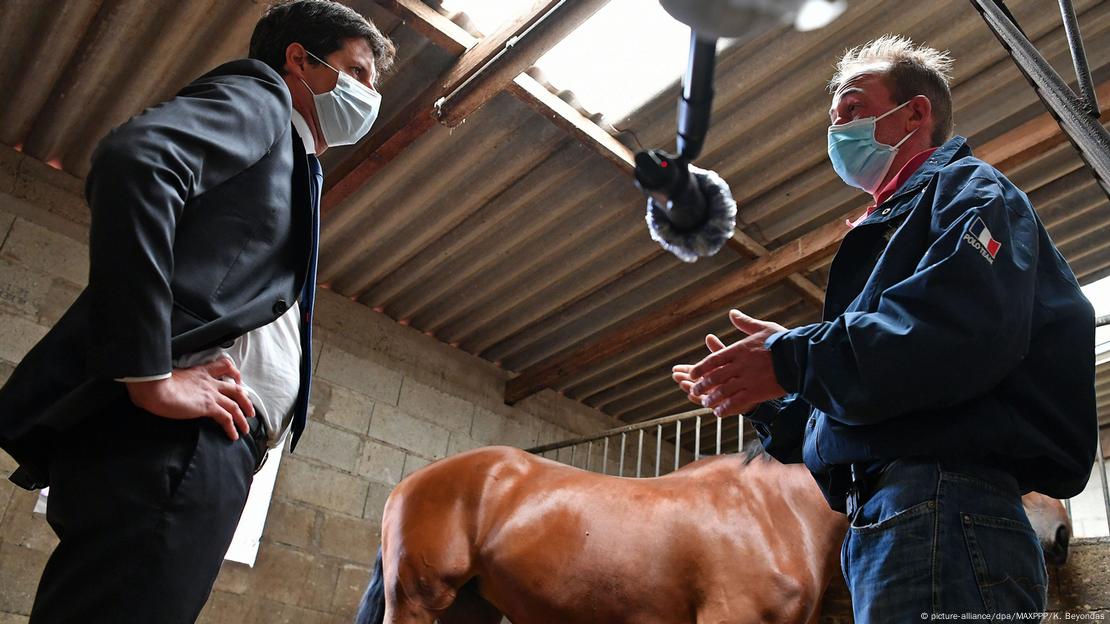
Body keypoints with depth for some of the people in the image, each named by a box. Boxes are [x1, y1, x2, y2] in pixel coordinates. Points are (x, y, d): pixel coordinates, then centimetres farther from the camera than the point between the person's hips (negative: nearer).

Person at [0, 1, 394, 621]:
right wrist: (150, 377, -20)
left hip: (205, 445, 9)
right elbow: (137, 157, -16)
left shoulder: (290, 167, 32)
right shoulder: (259, 95, 7)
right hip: (174, 438, -9)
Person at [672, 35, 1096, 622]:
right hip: (880, 520, 9)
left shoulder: (966, 188, 4)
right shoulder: (888, 228, 29)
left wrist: (792, 359, -16)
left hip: (940, 506, -9)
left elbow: (966, 328, -21)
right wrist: (764, 400, 16)